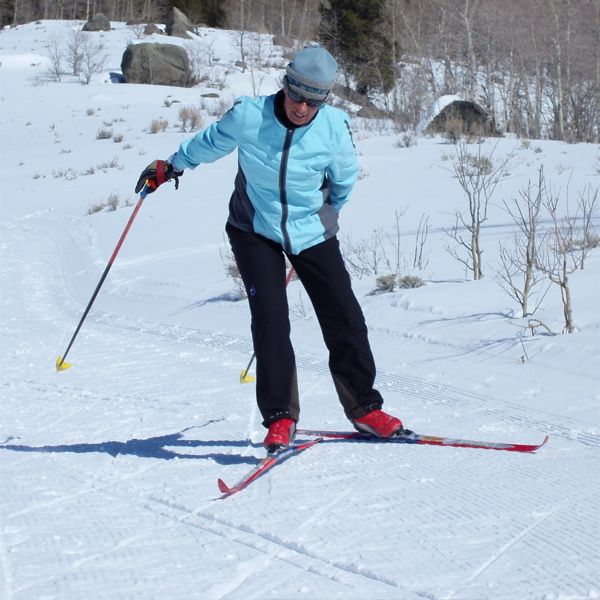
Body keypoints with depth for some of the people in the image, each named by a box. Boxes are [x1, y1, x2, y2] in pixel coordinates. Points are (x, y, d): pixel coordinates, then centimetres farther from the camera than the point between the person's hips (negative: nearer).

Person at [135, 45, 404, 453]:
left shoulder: (335, 128, -18)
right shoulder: (248, 117, -20)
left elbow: (344, 181, 4)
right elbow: (210, 143, 2)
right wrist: (170, 168, 17)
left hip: (312, 233, 1)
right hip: (255, 231, -1)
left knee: (345, 320, 1)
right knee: (271, 319, -15)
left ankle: (364, 408, 17)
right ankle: (280, 416, -5)